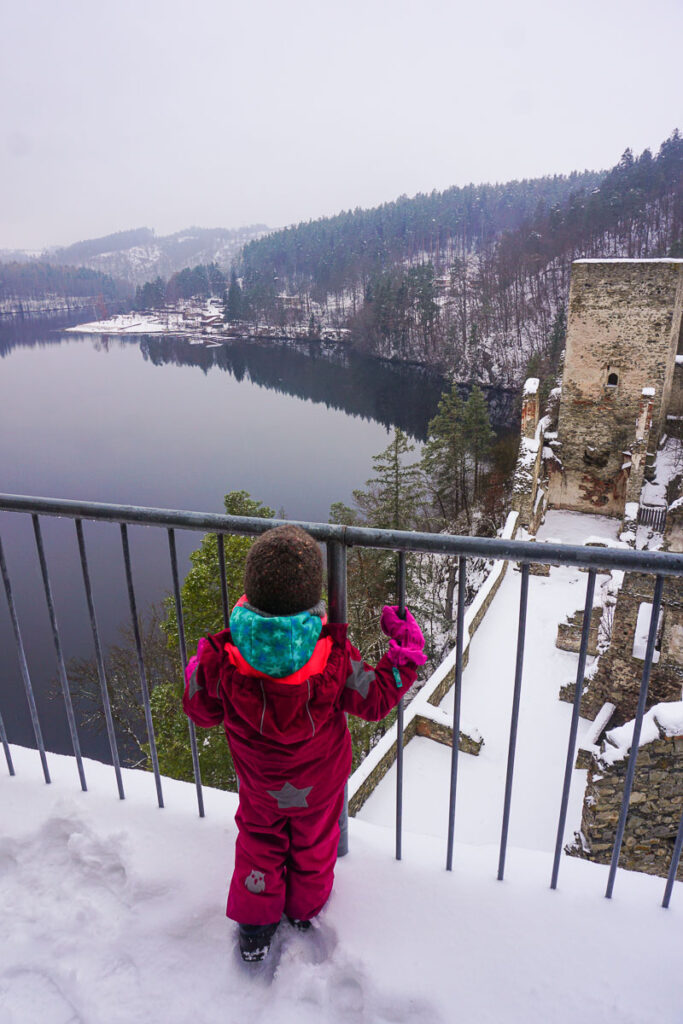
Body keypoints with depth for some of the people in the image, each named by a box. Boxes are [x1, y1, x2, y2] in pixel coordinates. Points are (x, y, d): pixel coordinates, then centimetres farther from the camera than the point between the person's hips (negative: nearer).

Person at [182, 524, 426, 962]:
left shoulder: (222, 661, -31)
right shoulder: (334, 656, -33)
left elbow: (201, 711, -12)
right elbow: (374, 700, -17)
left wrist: (196, 672, 8)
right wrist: (406, 654, -4)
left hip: (260, 782, 0)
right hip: (320, 780, 1)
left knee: (259, 843, 27)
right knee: (314, 841, 28)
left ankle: (255, 927, 44)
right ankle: (306, 910, 54)